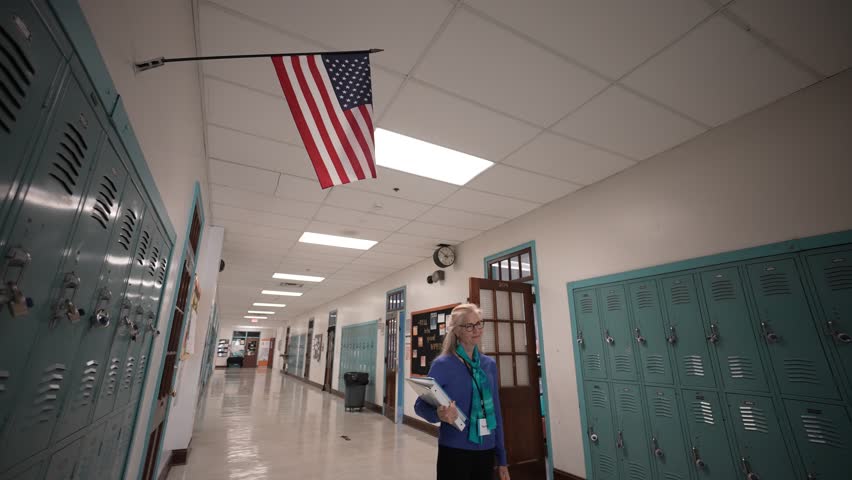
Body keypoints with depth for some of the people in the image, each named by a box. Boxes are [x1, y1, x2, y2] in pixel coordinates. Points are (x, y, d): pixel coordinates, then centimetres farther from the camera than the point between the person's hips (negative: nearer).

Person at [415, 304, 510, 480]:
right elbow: (420, 405, -9)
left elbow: (496, 412, 8)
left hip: (486, 452, 5)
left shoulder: (490, 364, 2)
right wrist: (438, 414, -30)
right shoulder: (443, 364, -13)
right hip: (454, 451, -4)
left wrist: (501, 458, 10)